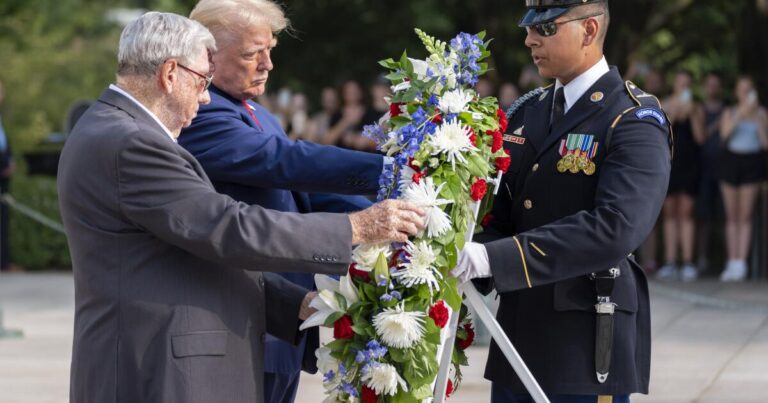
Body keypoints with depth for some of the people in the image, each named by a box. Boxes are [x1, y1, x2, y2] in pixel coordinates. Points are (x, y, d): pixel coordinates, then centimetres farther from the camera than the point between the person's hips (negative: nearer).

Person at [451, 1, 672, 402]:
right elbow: (502, 213, 13)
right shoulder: (526, 112, 13)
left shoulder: (635, 123, -10)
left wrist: (493, 258, -29)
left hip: (588, 352, -6)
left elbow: (615, 229, -25)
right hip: (518, 341, 6)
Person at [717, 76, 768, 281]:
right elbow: (725, 134, -10)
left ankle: (741, 263, -8)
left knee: (745, 216, -7)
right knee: (732, 216, 3)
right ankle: (732, 264, 5)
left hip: (751, 163, -2)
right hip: (730, 161, 2)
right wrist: (740, 114, -16)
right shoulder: (730, 113, 9)